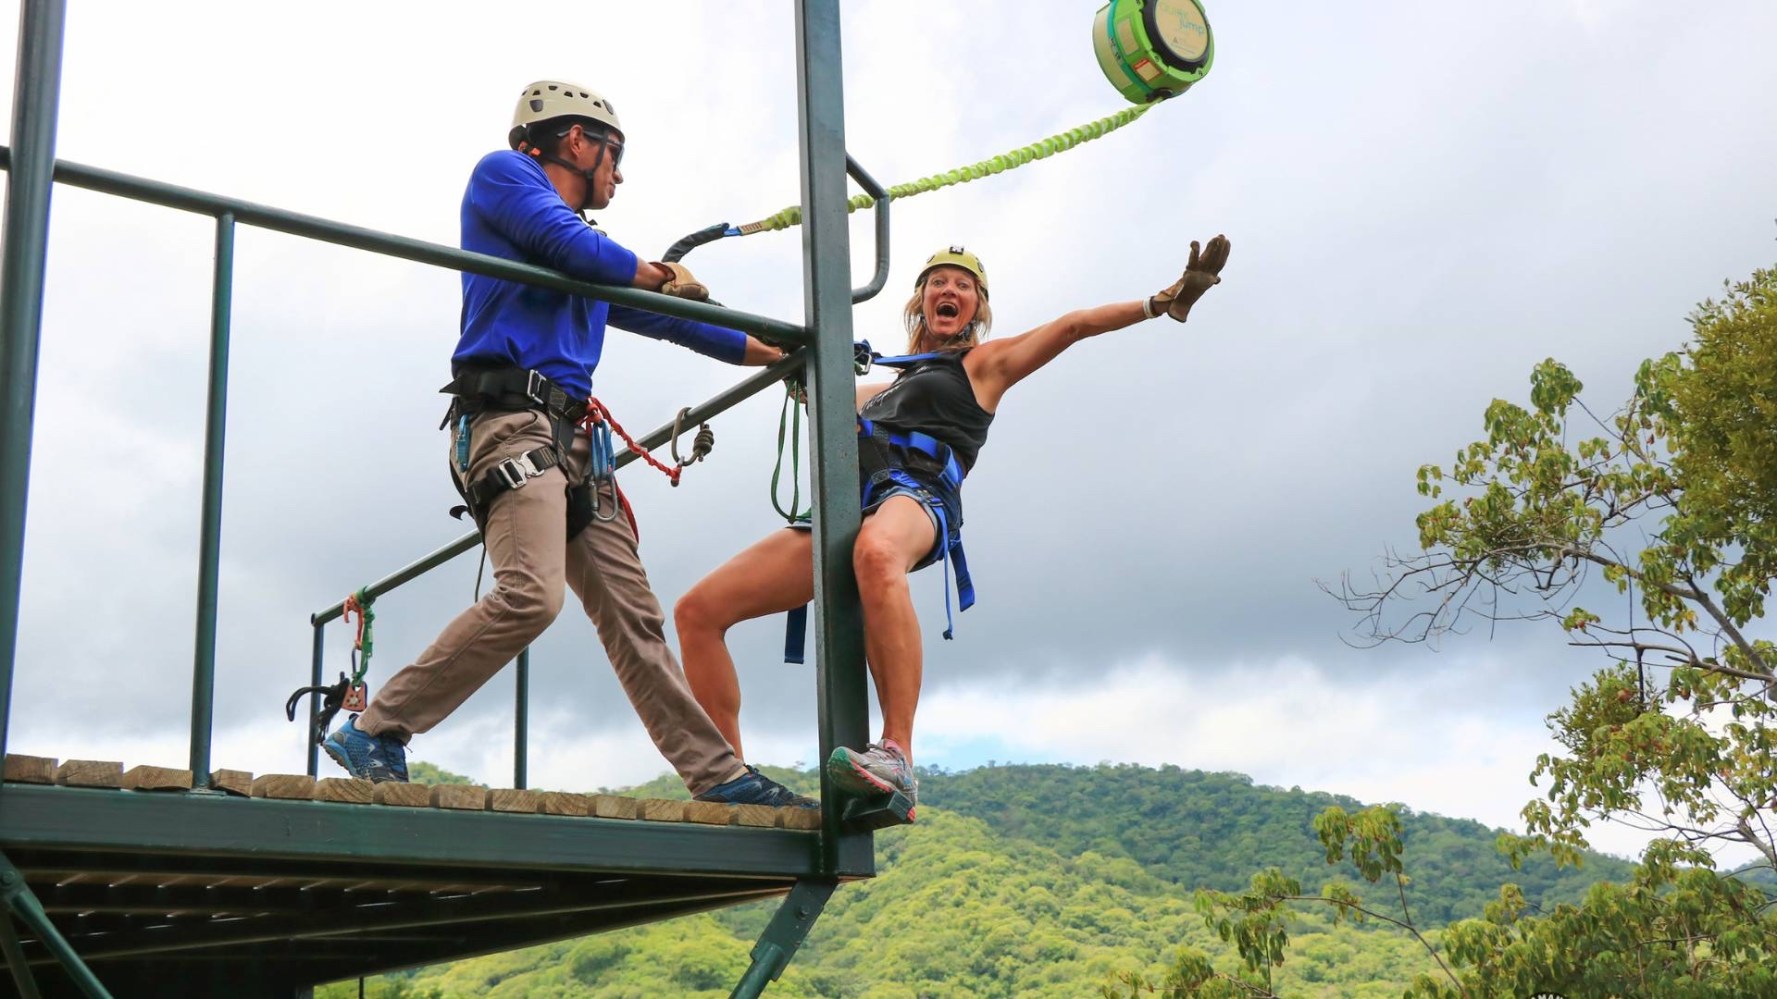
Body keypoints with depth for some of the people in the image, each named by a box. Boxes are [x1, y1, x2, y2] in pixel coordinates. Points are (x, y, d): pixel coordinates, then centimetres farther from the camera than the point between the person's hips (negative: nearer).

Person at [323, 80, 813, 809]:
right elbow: (565, 242, -8)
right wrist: (658, 276, 10)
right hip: (511, 415, -9)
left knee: (632, 613, 4)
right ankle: (373, 734, -17)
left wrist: (776, 353, 37)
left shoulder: (593, 257, 30)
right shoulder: (503, 172, 9)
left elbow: (662, 318, 36)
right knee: (531, 594, -26)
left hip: (571, 439, 9)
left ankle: (719, 777, 5)